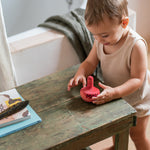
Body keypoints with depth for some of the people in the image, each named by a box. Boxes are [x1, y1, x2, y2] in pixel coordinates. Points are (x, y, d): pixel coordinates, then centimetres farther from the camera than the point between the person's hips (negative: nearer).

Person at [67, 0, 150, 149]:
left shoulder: (136, 45, -36)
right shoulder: (100, 41, -17)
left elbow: (137, 79, -33)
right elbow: (90, 62, -6)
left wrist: (114, 92, -46)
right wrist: (80, 74, -28)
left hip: (136, 101, -6)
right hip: (114, 98, 6)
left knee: (137, 135, 17)